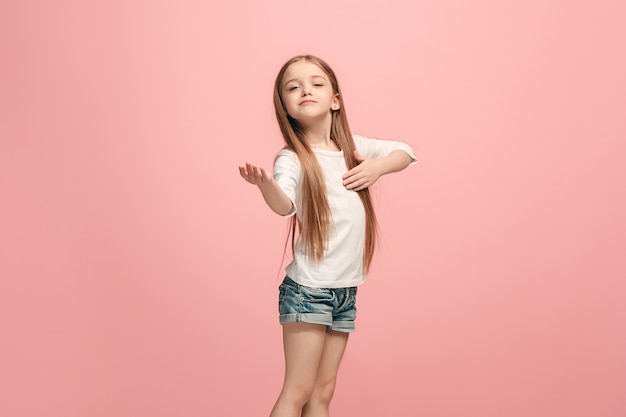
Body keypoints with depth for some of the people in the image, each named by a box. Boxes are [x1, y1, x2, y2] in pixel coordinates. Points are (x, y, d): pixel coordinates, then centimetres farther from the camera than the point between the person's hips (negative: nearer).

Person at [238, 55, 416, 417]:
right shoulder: (292, 159, -10)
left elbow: (406, 152, 19)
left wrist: (378, 167, -1)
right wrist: (265, 184, -51)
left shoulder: (354, 147, 8)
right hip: (308, 289, -5)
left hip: (346, 291, 6)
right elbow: (285, 205, -29)